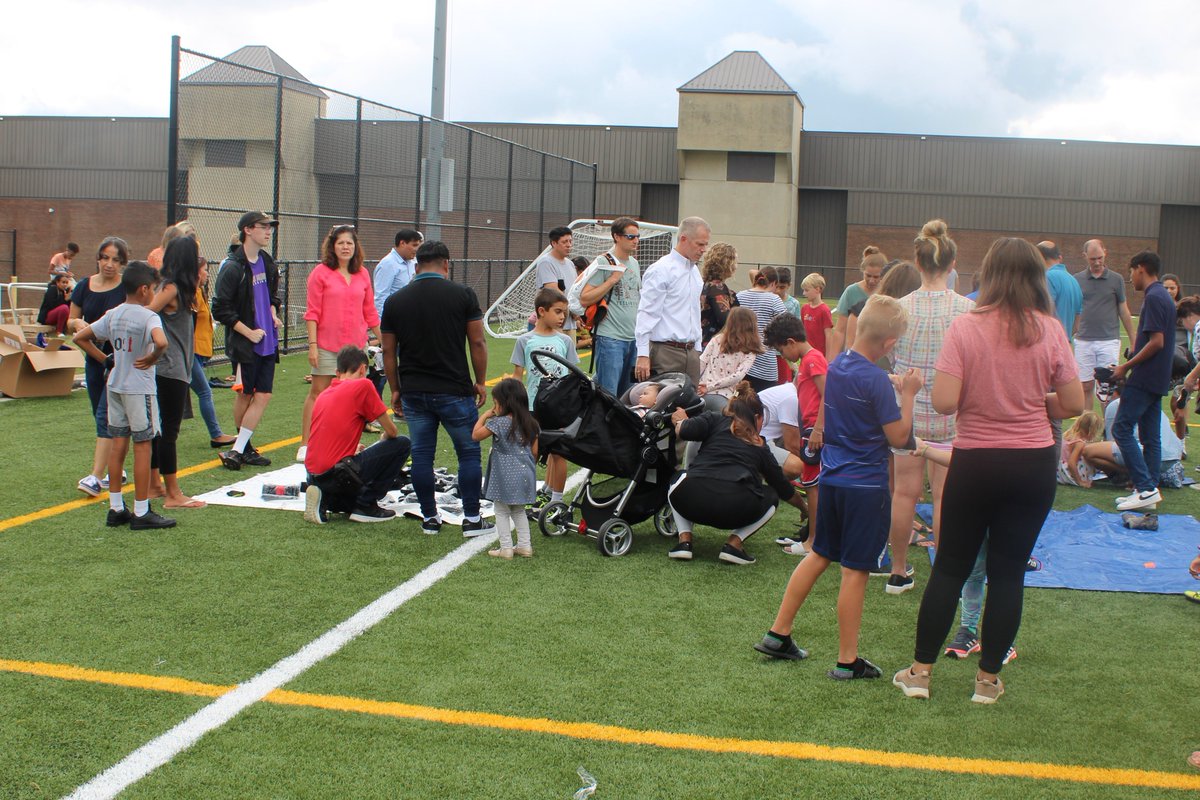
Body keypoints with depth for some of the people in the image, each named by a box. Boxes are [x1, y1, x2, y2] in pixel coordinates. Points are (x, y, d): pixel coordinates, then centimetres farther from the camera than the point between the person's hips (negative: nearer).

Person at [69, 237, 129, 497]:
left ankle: (96, 476, -12)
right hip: (94, 359, 6)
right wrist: (77, 323, -10)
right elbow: (70, 323, 13)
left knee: (106, 416, -11)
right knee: (103, 417, 13)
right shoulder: (84, 286, 6)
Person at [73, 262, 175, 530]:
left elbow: (80, 337, 11)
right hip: (139, 388, -7)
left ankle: (116, 508, 18)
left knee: (118, 445, 12)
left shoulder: (113, 315, 7)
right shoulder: (148, 316, -15)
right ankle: (141, 513, 3)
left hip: (115, 385, 7)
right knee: (142, 446, -1)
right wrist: (152, 359, -16)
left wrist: (104, 358, 11)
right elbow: (161, 341, -35)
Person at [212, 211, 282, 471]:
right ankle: (242, 447, 14)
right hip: (244, 344, -6)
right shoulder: (232, 267, -14)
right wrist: (249, 332, -15)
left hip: (267, 340, 6)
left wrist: (273, 313, 7)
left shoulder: (267, 262, 9)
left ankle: (239, 449, 7)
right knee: (245, 394, 2)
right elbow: (221, 310, -15)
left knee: (263, 395, 1)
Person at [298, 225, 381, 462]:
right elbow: (312, 312, -4)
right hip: (327, 345, -3)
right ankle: (305, 444, 5)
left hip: (356, 345, 3)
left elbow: (370, 312, 15)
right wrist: (312, 345, -10)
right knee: (317, 392, 0)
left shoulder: (362, 275, 9)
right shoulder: (321, 272, -2)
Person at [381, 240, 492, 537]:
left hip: (413, 392, 3)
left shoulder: (395, 301, 3)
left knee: (421, 454, 11)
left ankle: (429, 518, 17)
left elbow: (388, 351, 6)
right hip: (454, 390, -3)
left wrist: (395, 389, 16)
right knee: (469, 453, 8)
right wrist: (480, 382, 7)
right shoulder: (462, 294, -5)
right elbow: (477, 342, -4)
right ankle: (472, 519, 9)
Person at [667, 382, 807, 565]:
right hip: (736, 511, 0)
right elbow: (784, 489, 34)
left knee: (679, 480, 36)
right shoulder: (760, 446, 25)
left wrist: (680, 421, 24)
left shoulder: (715, 419, 20)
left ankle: (684, 540, 15)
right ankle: (734, 543, 9)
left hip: (693, 502, 0)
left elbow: (685, 432, 0)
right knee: (771, 497, 31)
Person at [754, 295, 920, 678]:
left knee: (819, 555, 18)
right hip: (866, 484, -7)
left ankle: (778, 634, 22)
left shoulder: (836, 366, 4)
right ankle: (847, 661, 9)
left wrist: (893, 389, 14)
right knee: (855, 570, 0)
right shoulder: (876, 380, -20)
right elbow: (899, 437, -14)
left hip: (832, 477, 8)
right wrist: (908, 395, -4)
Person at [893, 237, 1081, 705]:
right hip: (1034, 464, 1)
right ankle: (988, 678, 16)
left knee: (949, 568, 11)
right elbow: (1073, 404, -2)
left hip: (975, 463, -1)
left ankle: (920, 671, 16)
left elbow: (944, 402, -16)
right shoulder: (1049, 330, -4)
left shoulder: (965, 328, -10)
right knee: (1009, 571, 9)